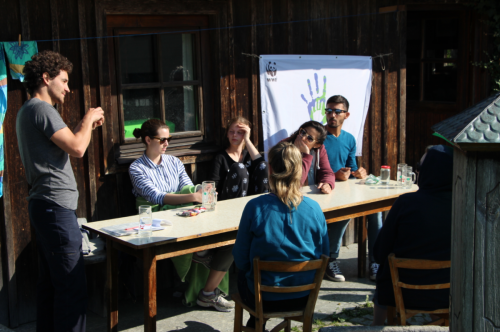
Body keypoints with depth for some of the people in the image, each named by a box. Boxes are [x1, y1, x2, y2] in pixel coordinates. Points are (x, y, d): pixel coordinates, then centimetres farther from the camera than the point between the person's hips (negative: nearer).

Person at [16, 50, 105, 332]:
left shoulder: (29, 110, 20)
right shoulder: (42, 108, -13)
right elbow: (77, 148, -20)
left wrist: (86, 126, 16)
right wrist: (88, 120, -4)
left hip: (44, 206, 11)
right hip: (56, 207, -11)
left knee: (50, 283, 16)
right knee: (73, 287, -9)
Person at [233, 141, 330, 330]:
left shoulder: (255, 207, -19)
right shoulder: (314, 208, -12)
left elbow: (241, 260, -10)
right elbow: (323, 256, 0)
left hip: (264, 299, -3)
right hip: (304, 298, 3)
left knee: (242, 276, 31)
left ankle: (254, 325, 49)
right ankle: (256, 324, 51)